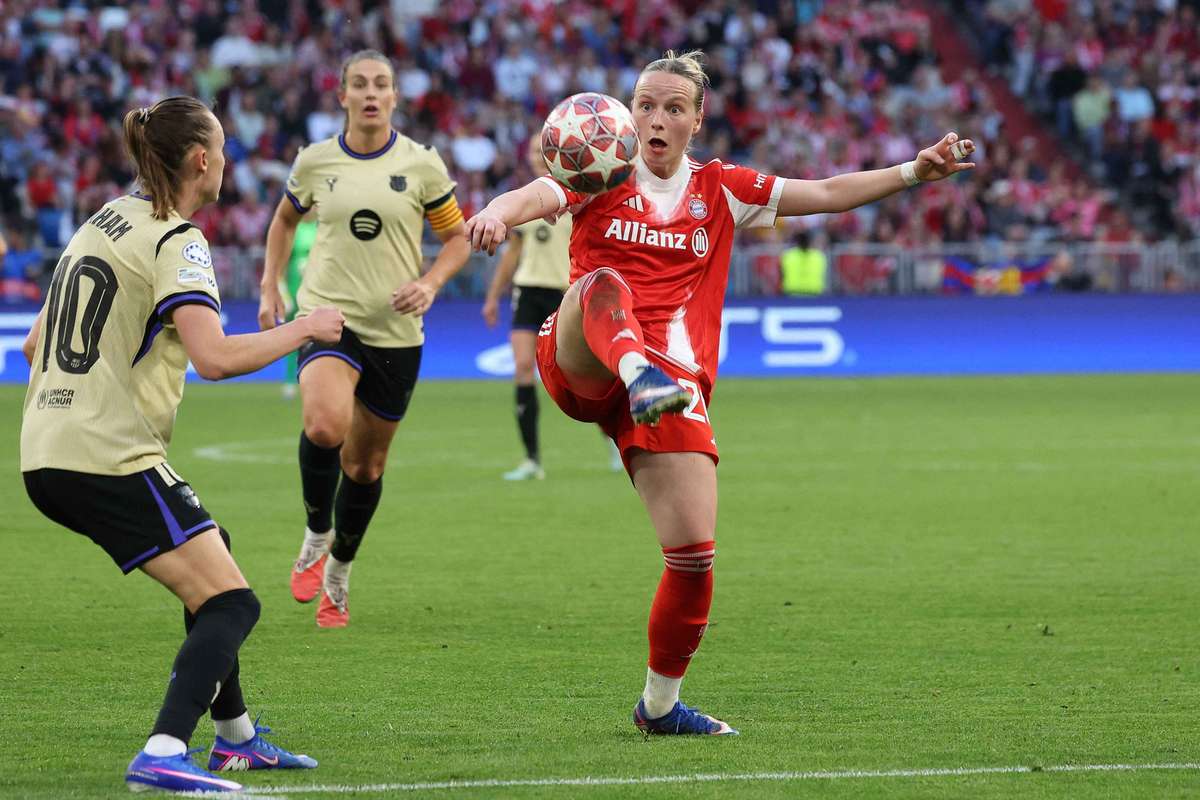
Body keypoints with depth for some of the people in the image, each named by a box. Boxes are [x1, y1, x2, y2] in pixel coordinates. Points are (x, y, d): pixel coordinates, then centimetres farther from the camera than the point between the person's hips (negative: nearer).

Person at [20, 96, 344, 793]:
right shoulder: (175, 241, -11)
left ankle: (236, 737, 34)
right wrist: (303, 330, -11)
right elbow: (215, 357, -25)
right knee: (232, 603, -9)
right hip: (112, 461, -10)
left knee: (209, 555, 27)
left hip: (47, 456, 10)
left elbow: (36, 344, 22)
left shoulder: (106, 220, 17)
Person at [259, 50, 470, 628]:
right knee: (325, 424, -30)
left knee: (366, 462, 11)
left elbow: (458, 238, 7)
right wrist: (270, 287, 13)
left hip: (395, 331, 1)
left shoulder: (421, 164, -2)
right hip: (327, 315, -1)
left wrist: (430, 283, -10)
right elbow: (286, 219, 21)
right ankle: (317, 535, -4)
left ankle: (338, 575, 33)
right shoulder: (315, 162, 1)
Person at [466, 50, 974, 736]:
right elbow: (534, 197, -10)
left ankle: (660, 704, 11)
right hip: (582, 366, -2)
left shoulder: (722, 190, 18)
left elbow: (829, 193, 14)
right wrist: (498, 213, -34)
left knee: (696, 555, -9)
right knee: (603, 284, -36)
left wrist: (915, 172, 1)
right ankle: (641, 375, -67)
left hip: (677, 379, 2)